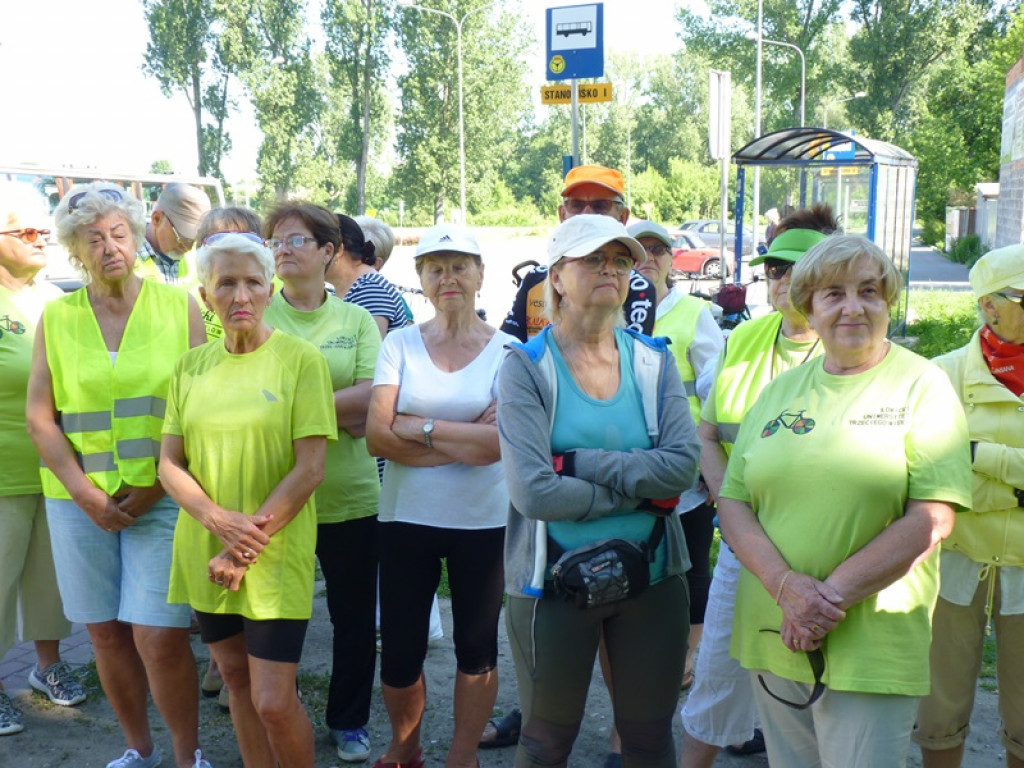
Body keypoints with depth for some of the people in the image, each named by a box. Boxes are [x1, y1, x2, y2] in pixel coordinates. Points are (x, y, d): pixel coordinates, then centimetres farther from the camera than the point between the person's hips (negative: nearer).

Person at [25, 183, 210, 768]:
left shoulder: (179, 306, 1)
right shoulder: (57, 317, 6)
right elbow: (40, 418, 5)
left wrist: (158, 485, -8)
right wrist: (86, 494, -5)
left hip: (163, 497, -2)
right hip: (81, 500, 3)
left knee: (159, 636, -7)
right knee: (106, 631, 11)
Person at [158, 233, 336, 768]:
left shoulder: (300, 358, -8)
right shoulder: (191, 365, 5)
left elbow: (309, 469, -12)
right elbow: (170, 464, 4)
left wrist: (247, 546, -14)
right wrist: (219, 521, -14)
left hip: (276, 553, -4)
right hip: (204, 553, 4)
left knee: (274, 701, -4)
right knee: (235, 677, 15)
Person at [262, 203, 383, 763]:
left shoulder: (357, 319, 3)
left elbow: (373, 397, -9)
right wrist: (341, 412, -19)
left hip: (348, 495, 1)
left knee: (355, 616, 12)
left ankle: (349, 722, 33)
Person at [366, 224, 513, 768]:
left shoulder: (506, 351, -3)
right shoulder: (400, 344, 0)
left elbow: (499, 443, -16)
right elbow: (377, 436, -10)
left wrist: (418, 427, -15)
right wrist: (465, 442, -15)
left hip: (483, 523, -1)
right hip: (406, 519, 1)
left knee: (476, 647, 12)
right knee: (398, 653, 9)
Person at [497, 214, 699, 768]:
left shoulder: (654, 360, 0)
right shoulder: (527, 366, -10)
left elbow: (683, 464, -14)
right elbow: (533, 491, -22)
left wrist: (578, 463, -20)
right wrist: (642, 491, -15)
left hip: (652, 577, 3)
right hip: (554, 581, -3)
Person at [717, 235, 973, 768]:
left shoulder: (922, 386, -3)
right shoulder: (780, 391, 8)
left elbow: (932, 518, -12)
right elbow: (732, 502, 4)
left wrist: (831, 595, -15)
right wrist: (786, 585, -13)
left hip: (872, 652, -4)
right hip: (773, 639, 4)